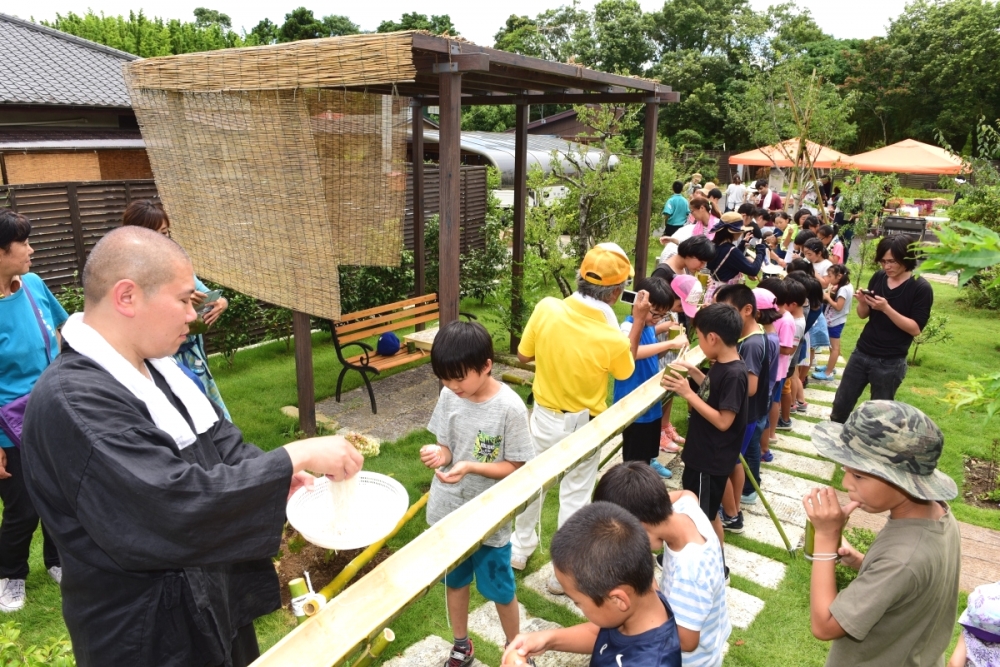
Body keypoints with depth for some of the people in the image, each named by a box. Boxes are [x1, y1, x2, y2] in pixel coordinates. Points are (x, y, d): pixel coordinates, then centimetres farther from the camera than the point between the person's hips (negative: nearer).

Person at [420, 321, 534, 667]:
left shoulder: (510, 407, -23)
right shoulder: (449, 396, -10)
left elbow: (515, 467, -16)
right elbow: (447, 447, -1)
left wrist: (471, 467, -31)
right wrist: (439, 453, -24)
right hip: (448, 510, 4)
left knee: (499, 588, 15)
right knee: (455, 580, 23)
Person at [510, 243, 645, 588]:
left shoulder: (546, 308, -20)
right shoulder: (612, 339, -26)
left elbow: (524, 356, -5)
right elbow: (626, 372, -2)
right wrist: (638, 321, -2)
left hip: (545, 416, 3)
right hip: (585, 425, -2)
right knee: (575, 495, 16)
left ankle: (521, 547, 45)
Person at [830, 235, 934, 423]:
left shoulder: (921, 288, -11)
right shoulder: (878, 278, 2)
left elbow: (916, 329, -15)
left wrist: (886, 308, -25)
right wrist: (862, 302, -12)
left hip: (890, 363, -5)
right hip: (861, 353, 5)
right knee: (840, 406, 8)